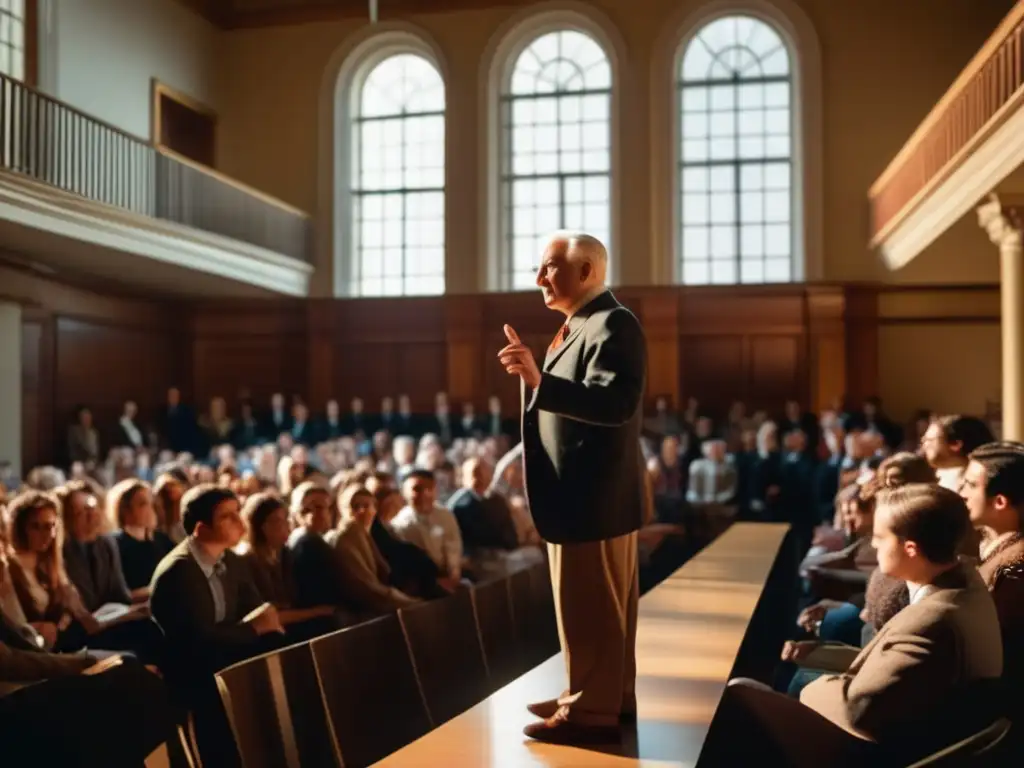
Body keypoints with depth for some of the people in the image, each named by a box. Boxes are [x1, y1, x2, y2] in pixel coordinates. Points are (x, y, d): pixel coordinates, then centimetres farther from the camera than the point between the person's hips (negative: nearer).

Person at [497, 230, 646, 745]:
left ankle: (591, 712, 8)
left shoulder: (613, 325, -16)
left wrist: (539, 380, -37)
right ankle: (606, 698, 28)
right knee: (598, 608, 18)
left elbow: (616, 404, -30)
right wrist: (535, 374, 9)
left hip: (594, 496, -11)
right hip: (584, 494, 11)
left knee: (589, 609, -2)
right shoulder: (582, 327, 18)